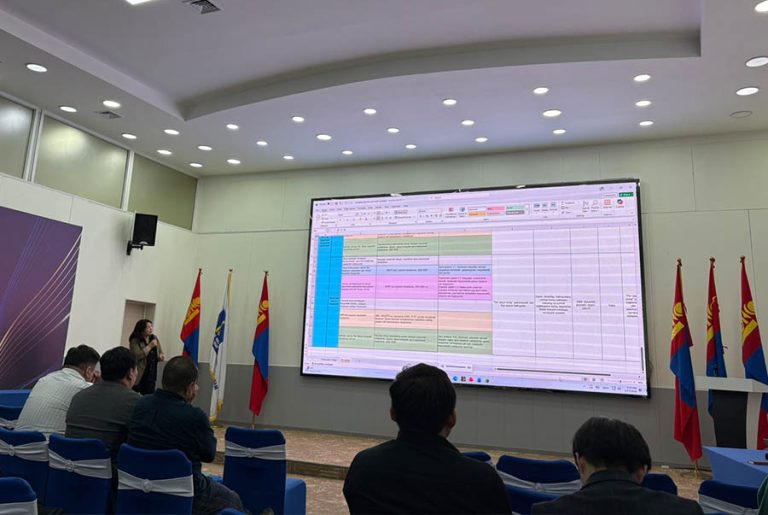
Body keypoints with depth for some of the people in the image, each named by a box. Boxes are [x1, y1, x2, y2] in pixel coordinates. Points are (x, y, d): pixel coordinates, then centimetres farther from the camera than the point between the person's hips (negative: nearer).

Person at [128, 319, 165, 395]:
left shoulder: (154, 339, 7)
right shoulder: (135, 341, -8)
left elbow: (160, 352, 14)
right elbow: (137, 356, -21)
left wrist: (161, 356, -8)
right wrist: (150, 346, -20)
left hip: (151, 376, 4)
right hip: (138, 376, -4)